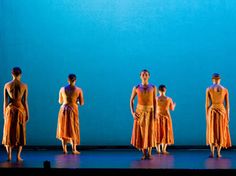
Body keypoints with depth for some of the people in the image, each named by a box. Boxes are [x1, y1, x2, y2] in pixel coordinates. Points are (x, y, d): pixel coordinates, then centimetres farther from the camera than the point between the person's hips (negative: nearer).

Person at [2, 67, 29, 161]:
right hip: (20, 109, -1)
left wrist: (4, 113, 10)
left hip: (10, 109, 1)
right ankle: (18, 156, 4)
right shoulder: (24, 86, -4)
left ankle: (9, 156, 8)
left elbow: (5, 101, 2)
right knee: (20, 133, 7)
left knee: (9, 132, 10)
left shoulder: (7, 85, -1)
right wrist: (27, 114, 6)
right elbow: (25, 101, -2)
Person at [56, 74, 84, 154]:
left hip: (63, 109, 2)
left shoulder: (62, 89, 1)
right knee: (73, 130, 7)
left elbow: (60, 101, 11)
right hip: (73, 110, -2)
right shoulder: (79, 90, -4)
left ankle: (64, 149, 11)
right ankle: (74, 149, 5)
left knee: (64, 129, 11)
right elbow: (81, 103, -1)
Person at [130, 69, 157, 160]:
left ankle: (149, 153, 8)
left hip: (150, 112, 0)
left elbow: (154, 101, 5)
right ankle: (144, 154, 10)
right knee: (141, 132, -2)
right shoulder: (136, 88, 0)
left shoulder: (153, 87, 1)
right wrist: (132, 112, -7)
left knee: (150, 132, -4)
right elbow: (131, 100, 6)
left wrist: (155, 113, -3)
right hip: (139, 112, 0)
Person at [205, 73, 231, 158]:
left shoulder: (208, 89, -3)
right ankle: (218, 153, 6)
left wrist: (207, 115, 1)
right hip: (222, 112, 1)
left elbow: (207, 104, -4)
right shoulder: (225, 89, 1)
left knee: (212, 132, 7)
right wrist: (227, 116, 7)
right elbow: (227, 104, 1)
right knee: (221, 132, 9)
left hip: (212, 112, -1)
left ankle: (212, 153, 0)